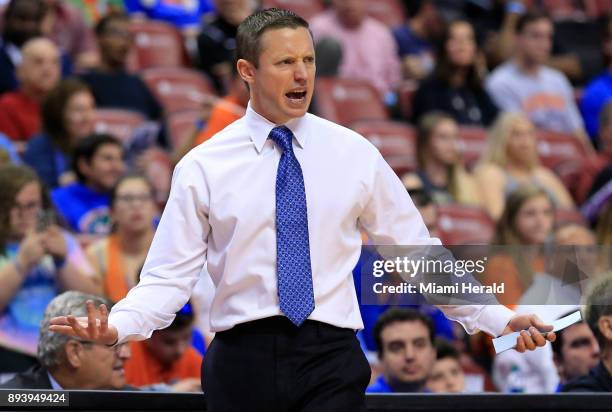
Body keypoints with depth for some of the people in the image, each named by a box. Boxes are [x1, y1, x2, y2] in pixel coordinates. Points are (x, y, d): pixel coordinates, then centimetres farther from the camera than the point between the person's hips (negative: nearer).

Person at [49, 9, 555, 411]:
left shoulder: (355, 155, 6)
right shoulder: (203, 167, 2)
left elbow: (419, 254, 9)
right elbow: (169, 277, -1)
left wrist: (500, 320, 2)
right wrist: (116, 325, -20)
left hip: (330, 363, 0)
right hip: (243, 360, 0)